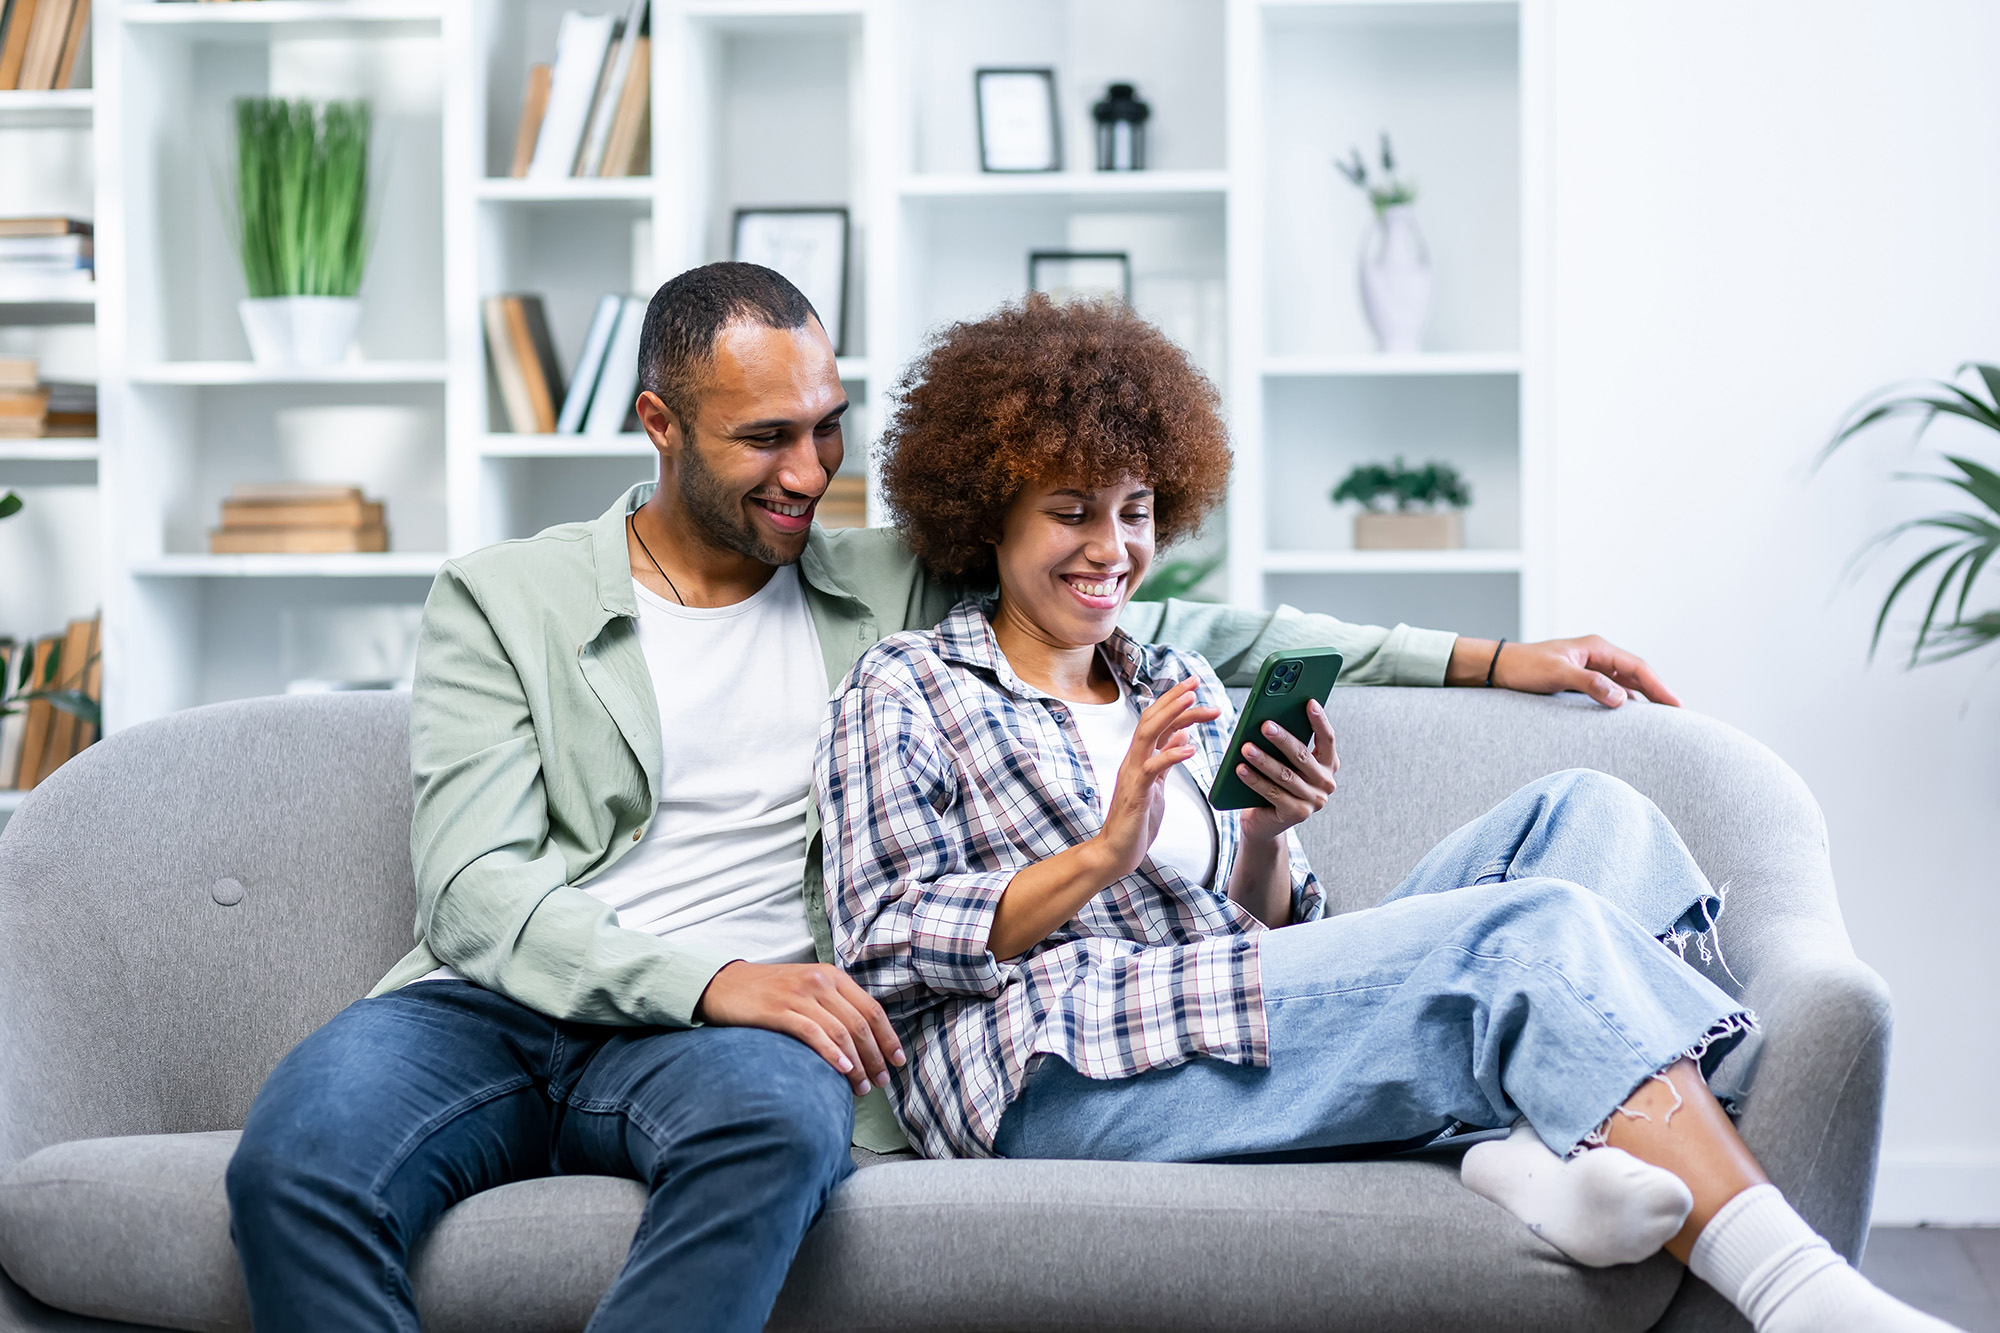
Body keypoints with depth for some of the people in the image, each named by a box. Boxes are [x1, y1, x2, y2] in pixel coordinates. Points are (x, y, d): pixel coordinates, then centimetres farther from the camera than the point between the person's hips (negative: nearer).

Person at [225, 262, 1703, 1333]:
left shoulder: (896, 593, 19)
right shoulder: (502, 600, 11)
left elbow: (1182, 628, 21)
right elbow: (477, 888, -1)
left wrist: (1487, 659, 16)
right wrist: (705, 976, -18)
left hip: (725, 1029, 1)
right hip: (500, 1002, 0)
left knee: (776, 1119, -38)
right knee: (297, 1155, -34)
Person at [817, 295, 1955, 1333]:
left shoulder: (1189, 693, 28)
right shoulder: (908, 689, 11)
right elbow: (884, 945, -3)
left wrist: (1267, 839, 2)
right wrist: (1103, 855, -13)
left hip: (1251, 1023, 7)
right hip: (1063, 1067, -7)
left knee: (1586, 813, -8)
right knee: (1533, 929, -25)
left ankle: (1549, 1147, -36)